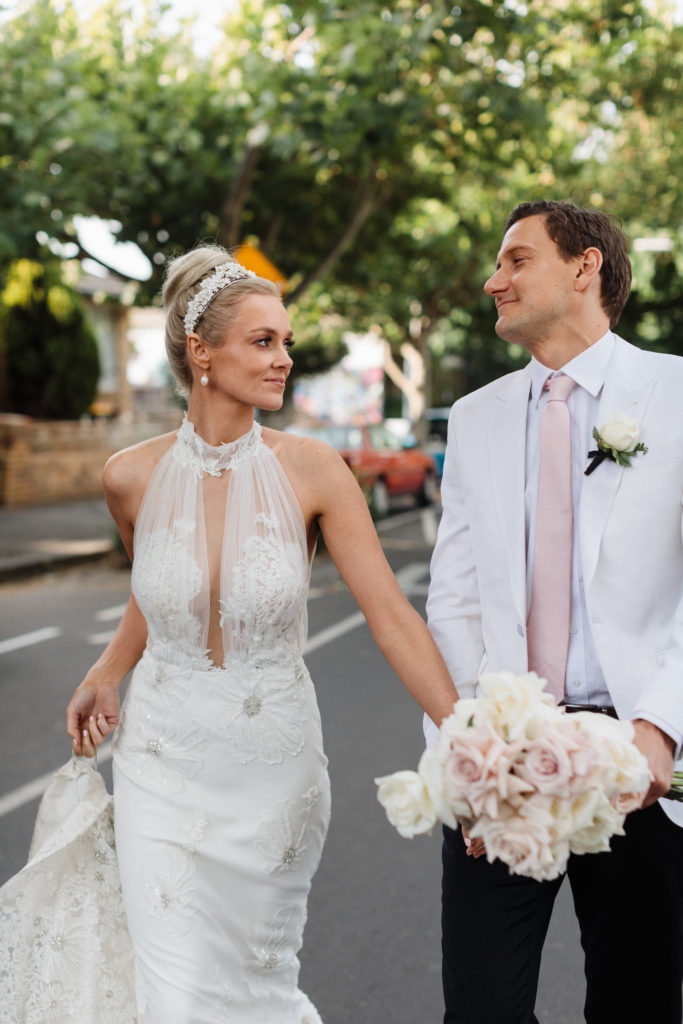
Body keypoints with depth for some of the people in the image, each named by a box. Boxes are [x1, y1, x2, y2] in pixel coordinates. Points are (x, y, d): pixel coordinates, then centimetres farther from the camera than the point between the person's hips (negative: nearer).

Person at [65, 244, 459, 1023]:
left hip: (272, 763, -1)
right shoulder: (132, 477, -8)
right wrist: (104, 678, 6)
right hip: (162, 762, 1)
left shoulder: (311, 471, -13)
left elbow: (393, 617, -15)